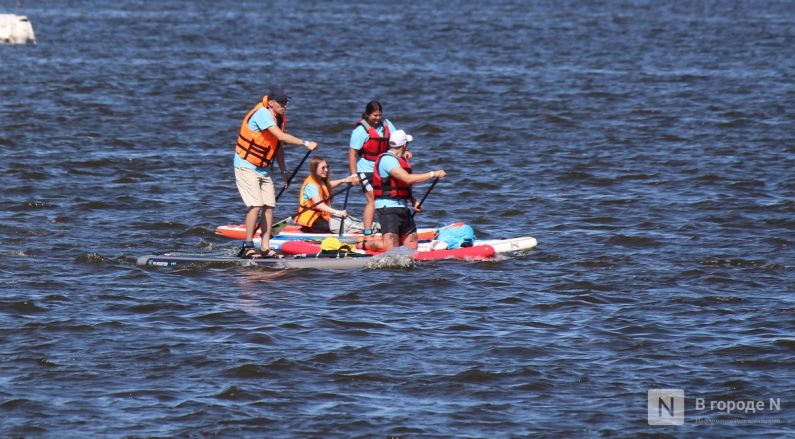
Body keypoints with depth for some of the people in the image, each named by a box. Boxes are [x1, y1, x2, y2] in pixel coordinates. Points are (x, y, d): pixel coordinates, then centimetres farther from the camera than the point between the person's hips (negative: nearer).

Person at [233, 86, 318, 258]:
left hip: (262, 167, 8)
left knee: (269, 205, 1)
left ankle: (265, 248, 4)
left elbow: (278, 147, 15)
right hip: (246, 165, -8)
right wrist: (305, 143, -30)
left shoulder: (279, 118, 7)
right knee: (256, 205, -16)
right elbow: (281, 136, -30)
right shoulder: (262, 114, -21)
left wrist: (283, 171, 14)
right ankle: (248, 247, -10)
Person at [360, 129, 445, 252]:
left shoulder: (400, 160, 17)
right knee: (390, 248, -17)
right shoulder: (387, 159, -15)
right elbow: (408, 179, -26)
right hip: (388, 207, -10)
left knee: (412, 247, 5)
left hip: (402, 208, 10)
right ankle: (363, 244, 7)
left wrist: (413, 201, 9)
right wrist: (433, 174, -21)